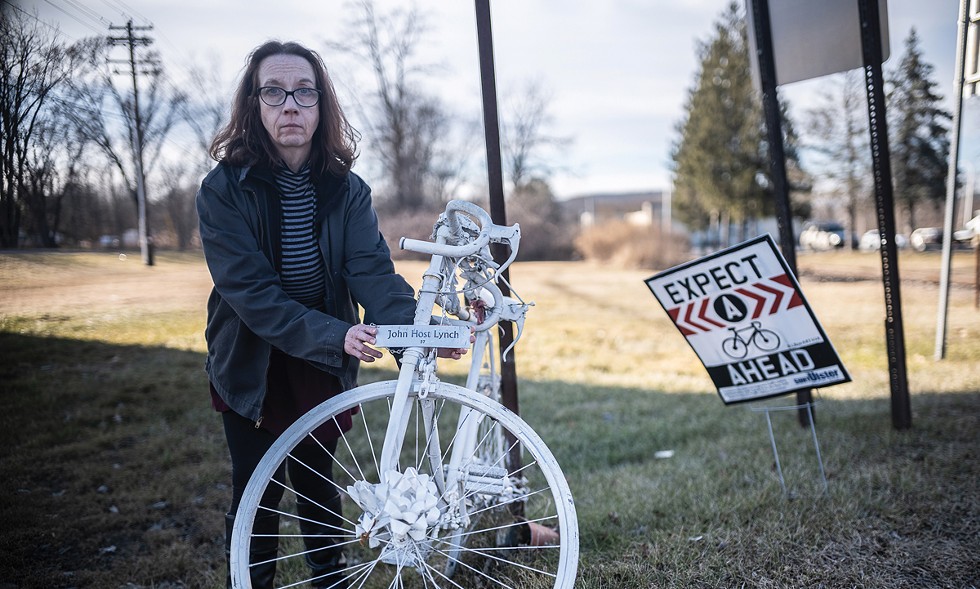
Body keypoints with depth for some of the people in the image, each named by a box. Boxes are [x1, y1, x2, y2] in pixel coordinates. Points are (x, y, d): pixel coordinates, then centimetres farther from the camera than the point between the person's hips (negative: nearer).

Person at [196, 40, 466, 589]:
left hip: (325, 367, 2)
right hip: (252, 367, -2)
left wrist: (417, 327, -39)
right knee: (257, 498, 7)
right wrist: (334, 335, -37)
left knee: (319, 484, 16)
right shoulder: (225, 188, -16)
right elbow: (250, 289, -24)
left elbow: (373, 270, -19)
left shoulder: (348, 189, -7)